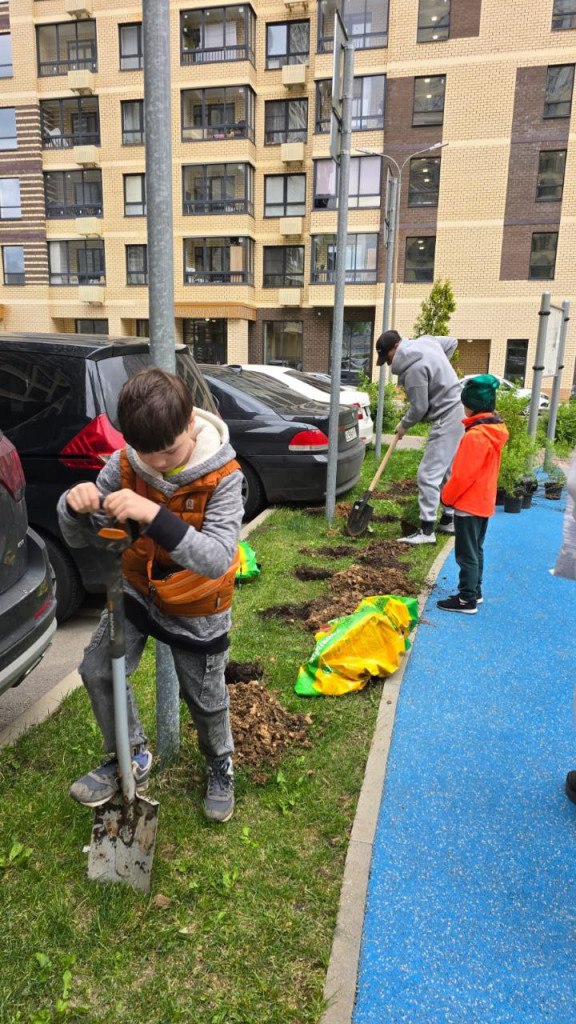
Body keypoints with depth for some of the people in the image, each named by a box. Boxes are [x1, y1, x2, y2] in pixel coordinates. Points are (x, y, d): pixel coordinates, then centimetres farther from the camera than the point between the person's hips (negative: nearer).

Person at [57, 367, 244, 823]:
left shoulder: (222, 476, -28)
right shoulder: (124, 465, -18)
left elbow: (217, 559, -39)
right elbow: (81, 538, -11)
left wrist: (155, 516, -52)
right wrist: (76, 508, -35)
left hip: (197, 606, -3)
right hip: (138, 589, 4)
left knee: (205, 697, 11)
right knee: (97, 670, -1)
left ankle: (221, 767, 43)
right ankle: (131, 757, 26)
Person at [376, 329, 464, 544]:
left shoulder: (414, 368, -21)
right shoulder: (426, 341, 7)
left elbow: (419, 408, -17)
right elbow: (452, 342, 25)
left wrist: (403, 425, 1)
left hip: (447, 418, -10)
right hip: (457, 411, 10)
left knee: (428, 474, -9)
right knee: (448, 470, 17)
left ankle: (426, 530, -7)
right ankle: (448, 520, 27)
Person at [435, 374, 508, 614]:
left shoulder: (475, 435, -24)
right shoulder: (495, 430, 6)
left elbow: (463, 475, -23)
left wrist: (447, 497, -8)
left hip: (468, 504, -9)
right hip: (484, 502, 10)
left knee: (467, 553, -1)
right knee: (476, 550, 19)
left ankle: (467, 600, 7)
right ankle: (475, 591, 31)